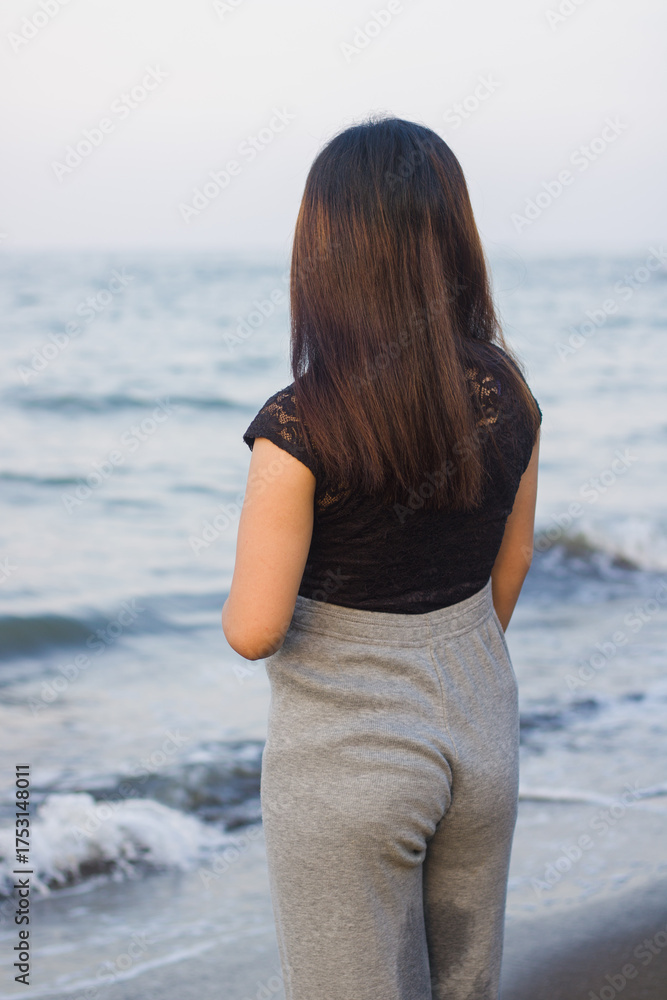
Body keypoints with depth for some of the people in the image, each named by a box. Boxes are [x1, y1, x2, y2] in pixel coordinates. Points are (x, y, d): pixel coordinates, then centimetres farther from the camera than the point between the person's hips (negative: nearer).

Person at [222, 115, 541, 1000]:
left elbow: (253, 632, -19)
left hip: (348, 751, -5)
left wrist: (239, 603, 4)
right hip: (482, 728, 6)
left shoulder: (300, 428, -23)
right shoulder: (509, 397, -6)